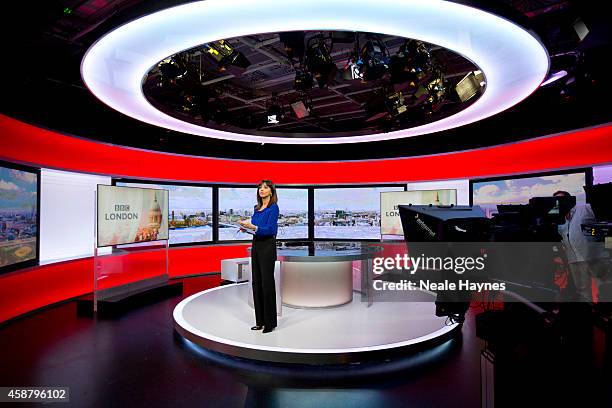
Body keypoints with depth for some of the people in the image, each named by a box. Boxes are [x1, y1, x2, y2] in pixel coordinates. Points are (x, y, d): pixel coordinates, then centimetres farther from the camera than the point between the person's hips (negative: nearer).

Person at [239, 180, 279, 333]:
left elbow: (269, 229, -18)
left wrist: (253, 227, -28)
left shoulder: (273, 208, -9)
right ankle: (260, 321, 22)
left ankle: (270, 322, 8)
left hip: (268, 247, -8)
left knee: (267, 282, -4)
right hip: (256, 245, 8)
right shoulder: (257, 208, 14)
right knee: (256, 282, 10)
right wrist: (247, 227, 1)